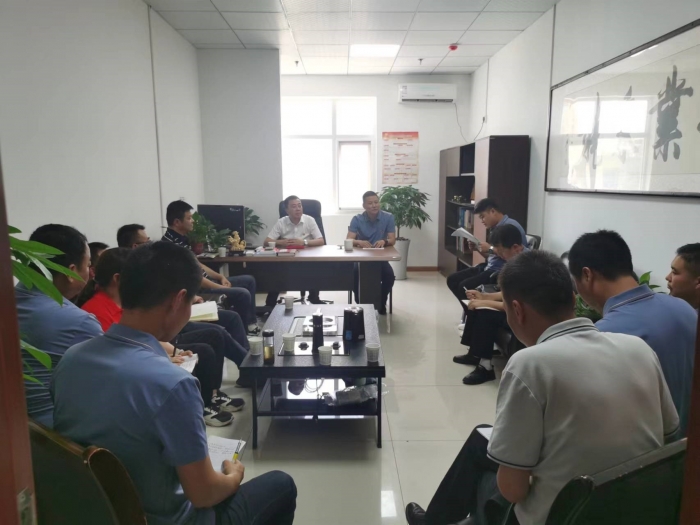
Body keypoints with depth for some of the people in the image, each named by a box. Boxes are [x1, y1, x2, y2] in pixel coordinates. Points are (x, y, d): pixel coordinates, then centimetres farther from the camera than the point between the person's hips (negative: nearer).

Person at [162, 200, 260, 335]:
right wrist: (222, 288, -16)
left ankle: (252, 323, 19)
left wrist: (221, 277, 8)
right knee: (242, 294, -25)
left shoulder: (182, 239, 11)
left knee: (249, 280, 14)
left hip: (206, 282, 11)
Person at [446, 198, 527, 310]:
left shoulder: (510, 226, -14)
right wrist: (478, 248, 6)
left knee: (465, 286, -25)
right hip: (490, 267, 10)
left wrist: (490, 249, -19)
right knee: (452, 280, 2)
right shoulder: (496, 228, 15)